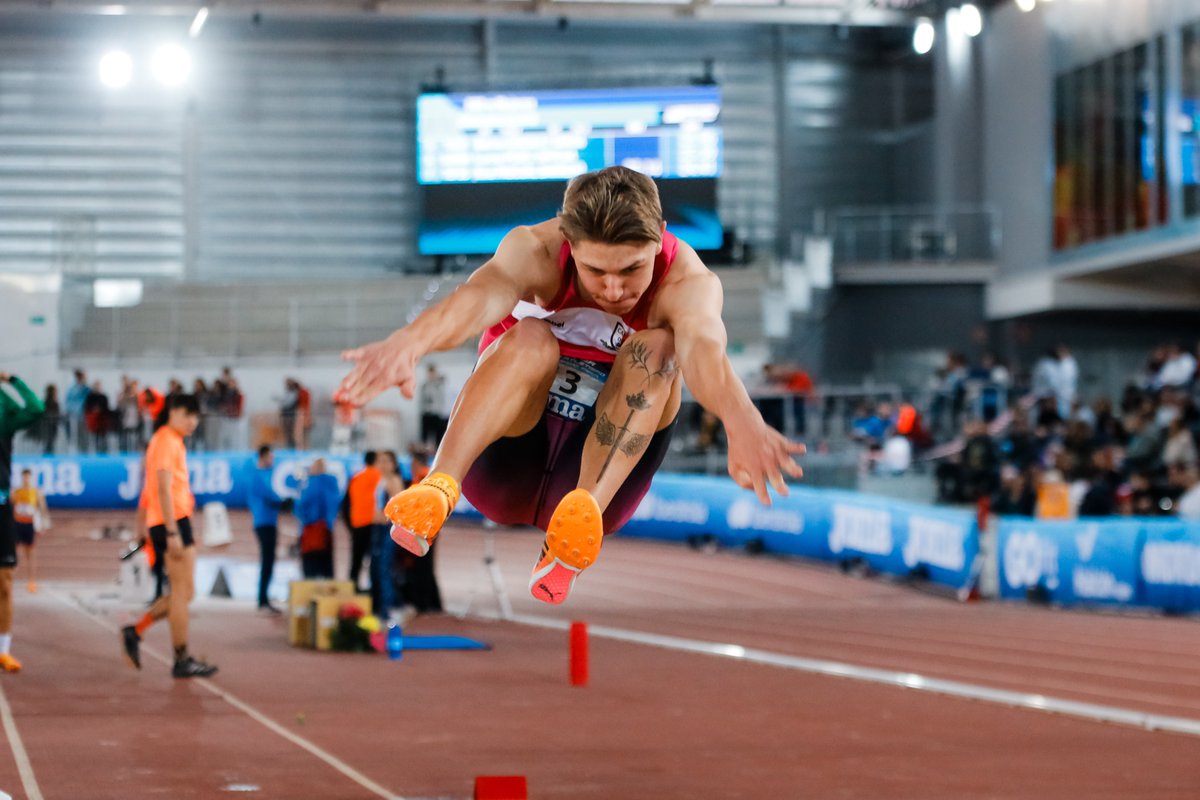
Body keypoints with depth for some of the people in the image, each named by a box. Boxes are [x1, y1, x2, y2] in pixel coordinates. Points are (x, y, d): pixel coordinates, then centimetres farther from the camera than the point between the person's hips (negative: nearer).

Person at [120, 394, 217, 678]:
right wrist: (173, 533, -22)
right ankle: (182, 660, -4)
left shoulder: (171, 441, 20)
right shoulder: (167, 441, -10)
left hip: (175, 524, 10)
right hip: (173, 523, -10)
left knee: (182, 593, 12)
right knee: (183, 592, -6)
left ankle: (135, 631, 13)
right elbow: (164, 489, -18)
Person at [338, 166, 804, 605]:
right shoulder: (537, 251, -18)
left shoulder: (686, 281, -17)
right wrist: (409, 343, -64)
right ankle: (438, 487, -48)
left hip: (603, 466, 1)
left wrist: (740, 419, -65)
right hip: (502, 466, -1)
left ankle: (586, 506, -45)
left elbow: (703, 344, -42)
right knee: (531, 337, -29)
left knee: (656, 349, -25)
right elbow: (482, 295, -41)